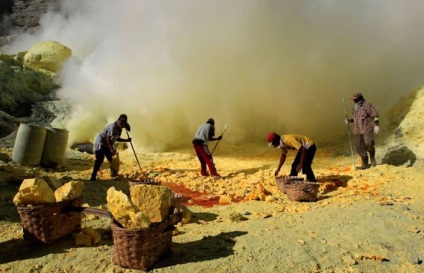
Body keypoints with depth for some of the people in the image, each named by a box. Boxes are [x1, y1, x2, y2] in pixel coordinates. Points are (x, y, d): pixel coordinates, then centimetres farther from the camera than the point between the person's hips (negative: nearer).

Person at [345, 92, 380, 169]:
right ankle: (364, 164, 13)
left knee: (369, 144, -20)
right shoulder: (354, 108, 12)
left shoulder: (367, 105, -8)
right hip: (357, 131, 6)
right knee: (360, 147, 3)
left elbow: (375, 115, -10)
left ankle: (372, 157, 11)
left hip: (367, 129, -6)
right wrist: (349, 120, 4)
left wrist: (376, 125, -21)